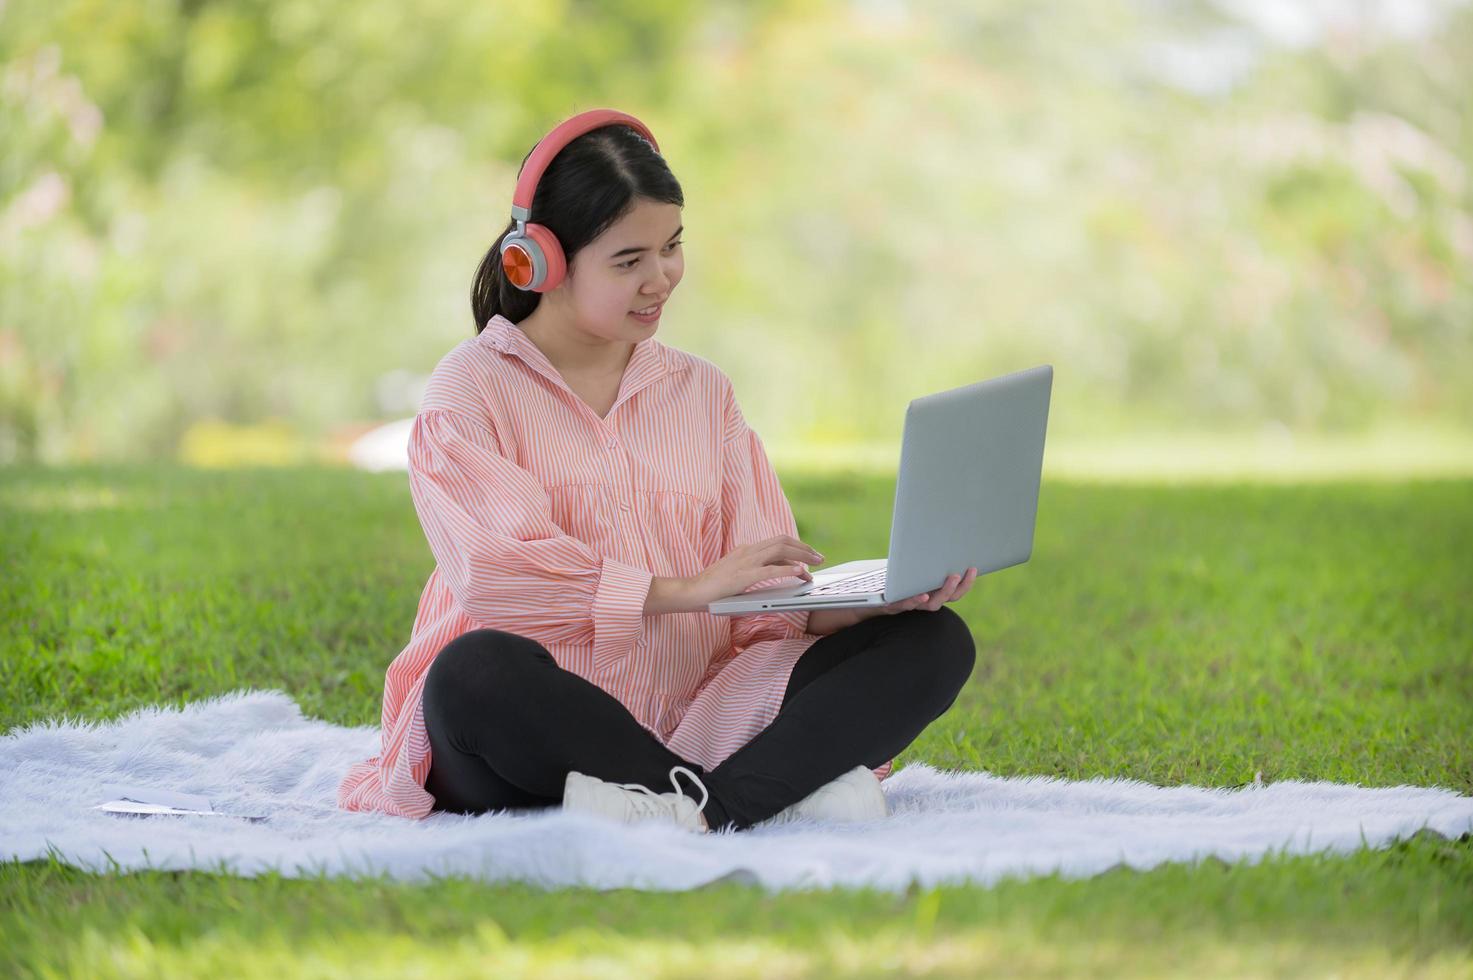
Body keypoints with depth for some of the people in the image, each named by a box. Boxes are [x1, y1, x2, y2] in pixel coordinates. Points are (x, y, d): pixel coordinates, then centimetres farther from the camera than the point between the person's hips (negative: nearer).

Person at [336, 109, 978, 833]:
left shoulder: (701, 390, 17)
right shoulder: (472, 387, 2)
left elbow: (765, 603, 8)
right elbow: (498, 570, -17)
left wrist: (874, 599, -13)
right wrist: (687, 590, -25)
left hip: (689, 724, 5)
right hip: (546, 739, -4)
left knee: (934, 642, -12)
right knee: (477, 670, -39)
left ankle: (705, 808, -35)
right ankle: (785, 791, -30)